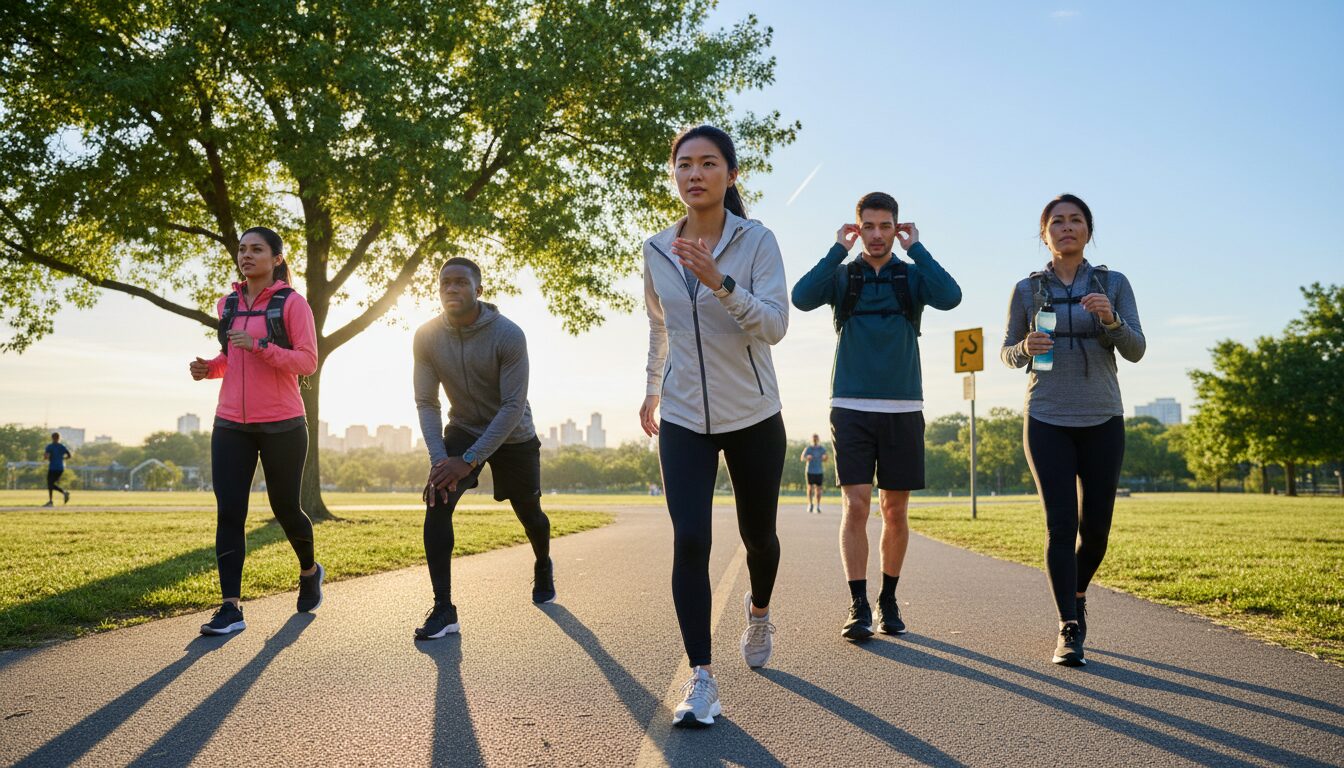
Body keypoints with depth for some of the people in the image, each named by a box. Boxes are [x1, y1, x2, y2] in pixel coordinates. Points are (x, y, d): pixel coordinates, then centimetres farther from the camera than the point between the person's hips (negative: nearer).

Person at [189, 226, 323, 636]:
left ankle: (310, 571, 37)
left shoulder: (292, 303, -5)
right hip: (231, 424, 4)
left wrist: (259, 345, -24)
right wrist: (210, 367, 3)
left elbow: (308, 361, -11)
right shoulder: (227, 305, 12)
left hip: (282, 425, -4)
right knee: (228, 512, -6)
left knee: (284, 508, 8)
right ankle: (231, 607, -4)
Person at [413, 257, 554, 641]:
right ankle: (443, 609, -18)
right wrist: (439, 459, -24)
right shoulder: (427, 336, -17)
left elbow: (514, 406, -27)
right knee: (437, 502, -21)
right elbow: (426, 403, -11)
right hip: (462, 431, 2)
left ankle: (543, 569, 49)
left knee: (529, 513, 14)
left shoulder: (509, 335, -28)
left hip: (512, 435, -2)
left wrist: (469, 460, -31)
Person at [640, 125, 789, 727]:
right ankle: (701, 678, -5)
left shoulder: (757, 241, -9)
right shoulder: (656, 250, 2)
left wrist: (719, 282, -34)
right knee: (689, 541, -12)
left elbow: (775, 324, -21)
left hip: (753, 416, -1)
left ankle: (758, 610, 46)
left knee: (758, 534, 13)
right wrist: (652, 388, 28)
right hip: (683, 418, 2)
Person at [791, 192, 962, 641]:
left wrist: (916, 248, -7)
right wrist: (838, 250, -9)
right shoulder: (842, 275, 6)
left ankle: (889, 600, 21)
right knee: (856, 505, -8)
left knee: (895, 511, 7)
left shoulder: (912, 276, 7)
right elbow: (802, 298, -14)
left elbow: (951, 297, -14)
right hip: (851, 409, -1)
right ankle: (859, 607, -3)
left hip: (903, 410, 1)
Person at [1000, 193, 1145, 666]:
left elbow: (1136, 350, -3)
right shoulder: (1027, 289, 3)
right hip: (1047, 421, -1)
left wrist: (1110, 319, -22)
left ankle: (1078, 594, 33)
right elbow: (1007, 354, 9)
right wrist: (1026, 348, -14)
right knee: (1060, 525, -11)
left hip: (1102, 420, 1)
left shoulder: (1114, 284, 4)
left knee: (1095, 527, 4)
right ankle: (1069, 628, -5)